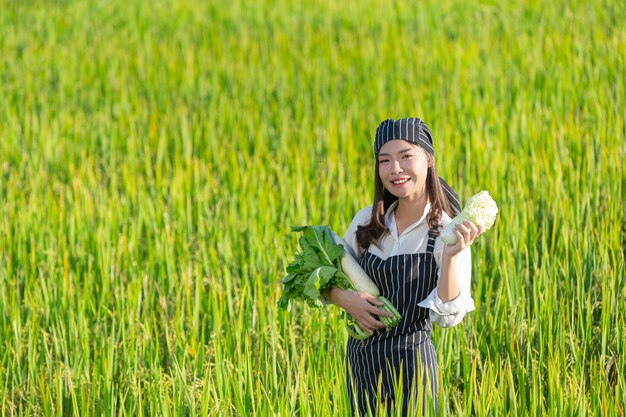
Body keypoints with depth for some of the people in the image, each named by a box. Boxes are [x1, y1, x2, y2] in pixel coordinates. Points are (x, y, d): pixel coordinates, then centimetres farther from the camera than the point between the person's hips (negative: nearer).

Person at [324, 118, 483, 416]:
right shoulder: (367, 221, 4)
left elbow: (448, 316, -15)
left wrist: (451, 256, -27)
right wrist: (346, 300, -7)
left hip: (409, 361, -4)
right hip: (361, 358, 4)